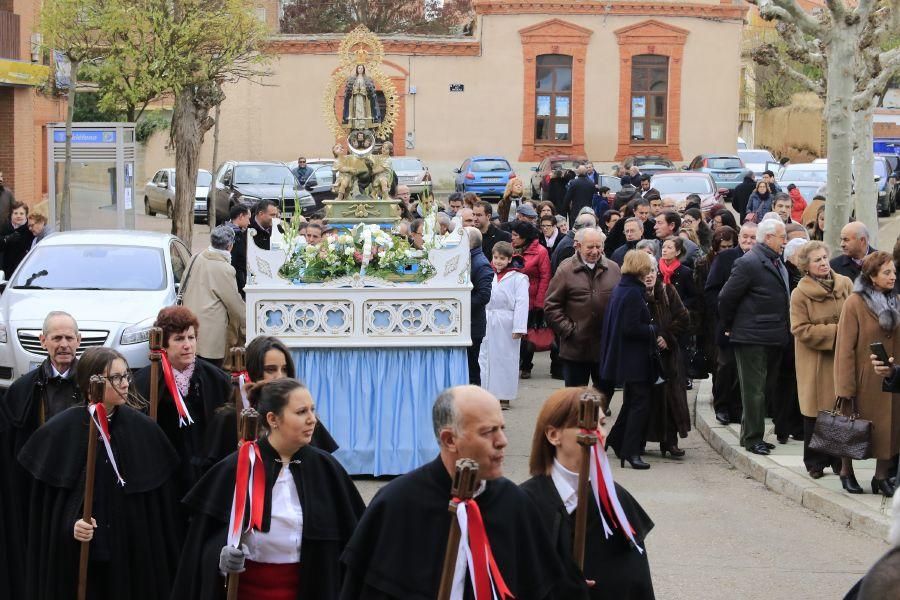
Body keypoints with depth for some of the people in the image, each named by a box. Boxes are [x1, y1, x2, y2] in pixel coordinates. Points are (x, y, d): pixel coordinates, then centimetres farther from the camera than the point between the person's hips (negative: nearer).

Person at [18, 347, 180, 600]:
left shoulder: (143, 428, -2)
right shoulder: (60, 431, -6)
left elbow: (161, 498, 2)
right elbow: (46, 499, -2)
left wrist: (165, 555, 1)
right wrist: (70, 524, -19)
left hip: (134, 548, 2)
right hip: (76, 554, -1)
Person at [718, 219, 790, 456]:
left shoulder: (777, 263, 13)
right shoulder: (749, 263, -14)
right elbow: (726, 297, -14)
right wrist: (730, 326, -3)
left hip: (773, 338, 9)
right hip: (752, 338, -8)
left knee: (762, 389, 14)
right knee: (754, 390, -3)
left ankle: (750, 434, 22)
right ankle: (752, 438, 2)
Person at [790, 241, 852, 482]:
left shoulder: (845, 284, 4)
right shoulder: (800, 294, -7)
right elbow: (801, 330, -11)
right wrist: (835, 332, -15)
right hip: (816, 362, -2)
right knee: (816, 411, 5)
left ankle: (842, 463, 7)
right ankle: (815, 462, 18)